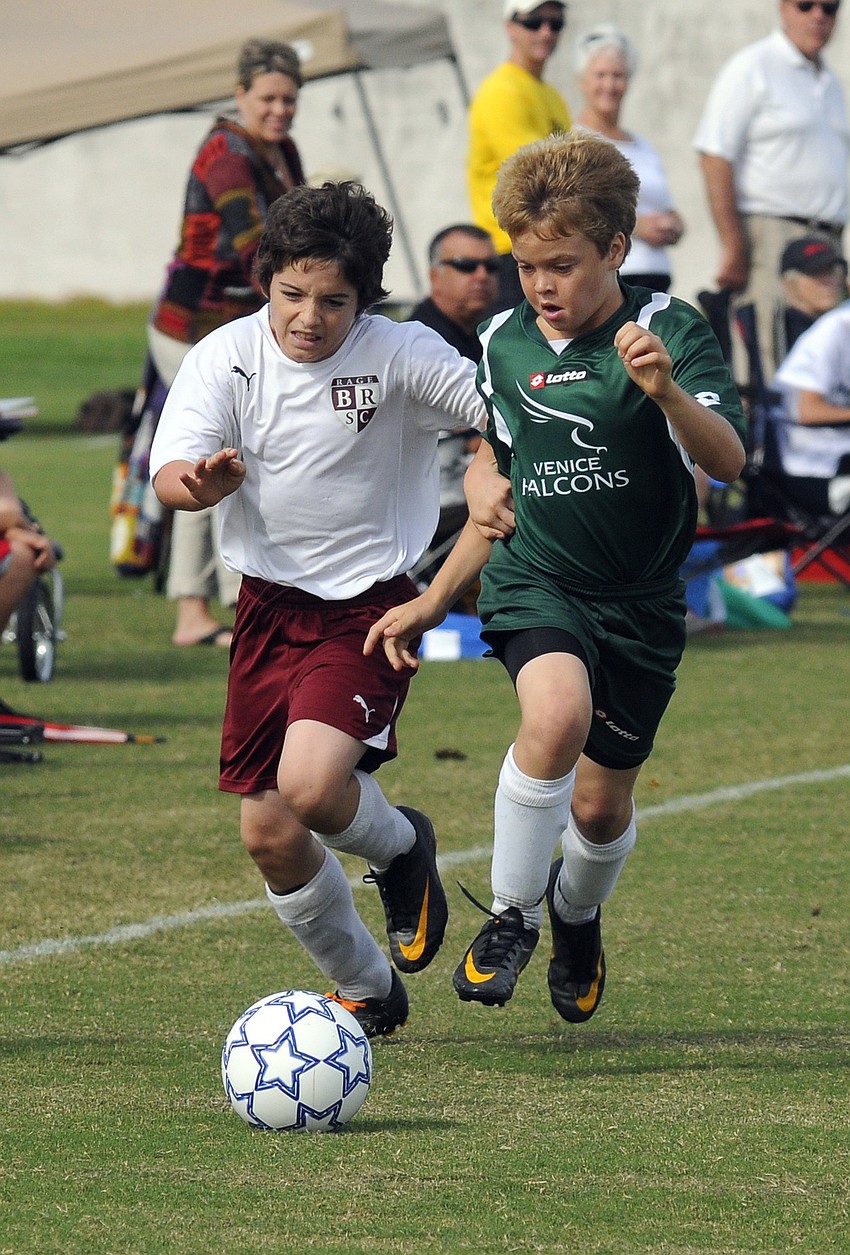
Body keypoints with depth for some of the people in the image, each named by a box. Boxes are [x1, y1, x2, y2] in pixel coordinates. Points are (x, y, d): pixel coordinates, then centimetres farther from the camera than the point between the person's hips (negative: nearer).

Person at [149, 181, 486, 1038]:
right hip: (270, 603, 4)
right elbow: (169, 476, -17)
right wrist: (204, 479, -39)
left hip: (371, 605, -4)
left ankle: (401, 847, 11)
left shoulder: (402, 356, -12)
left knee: (312, 787, -26)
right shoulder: (227, 357, -7)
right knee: (268, 837, 5)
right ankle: (368, 991, 29)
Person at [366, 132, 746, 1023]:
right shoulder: (504, 346, 3)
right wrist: (433, 603, 18)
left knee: (601, 806, 8)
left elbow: (727, 461, -25)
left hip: (641, 600, -1)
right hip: (535, 583, 1)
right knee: (557, 713, -31)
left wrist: (666, 390, -44)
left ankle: (577, 911, 45)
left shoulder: (668, 332, -11)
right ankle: (511, 917, -13)